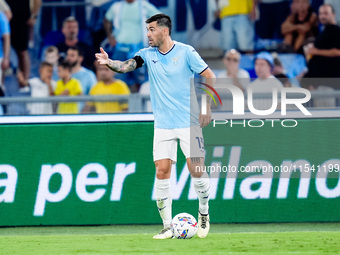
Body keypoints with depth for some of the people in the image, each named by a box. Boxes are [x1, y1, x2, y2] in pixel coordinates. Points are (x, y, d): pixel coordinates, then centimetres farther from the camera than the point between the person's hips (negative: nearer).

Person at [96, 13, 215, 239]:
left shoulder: (186, 52, -5)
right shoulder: (148, 54, 4)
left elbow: (210, 77, -1)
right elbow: (127, 66, -11)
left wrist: (207, 108, -6)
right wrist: (109, 63, -32)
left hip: (189, 122, -3)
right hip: (163, 125, 3)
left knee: (196, 169, -8)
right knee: (162, 172, -5)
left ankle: (204, 213, 18)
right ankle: (167, 226, 1)